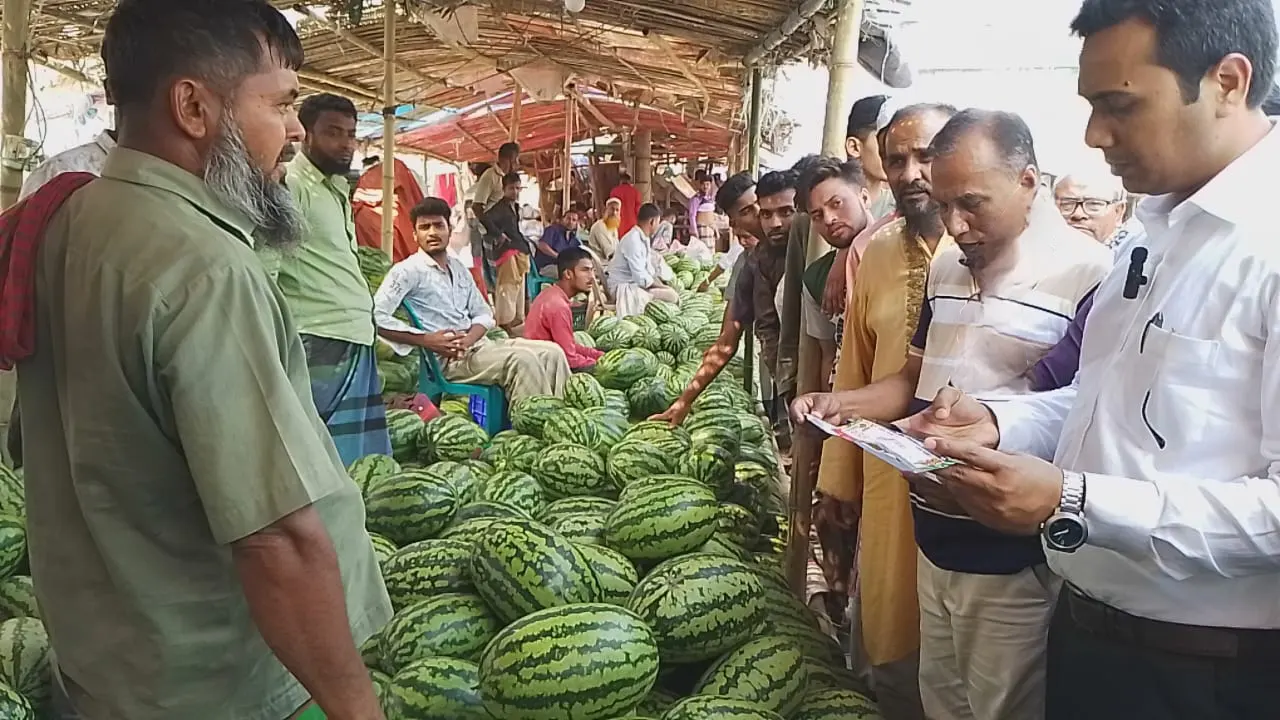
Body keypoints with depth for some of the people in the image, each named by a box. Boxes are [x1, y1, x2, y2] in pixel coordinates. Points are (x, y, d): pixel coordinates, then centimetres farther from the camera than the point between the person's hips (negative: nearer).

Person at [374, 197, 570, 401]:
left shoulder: (458, 269, 18)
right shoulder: (408, 270, -5)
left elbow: (484, 314, 17)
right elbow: (376, 317, -15)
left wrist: (468, 339, -7)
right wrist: (425, 340, -20)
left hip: (478, 344, 8)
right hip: (448, 358, -8)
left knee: (551, 352, -8)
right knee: (522, 359, -29)